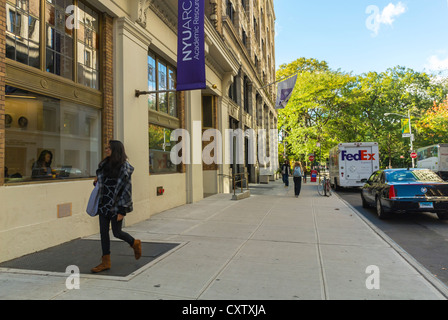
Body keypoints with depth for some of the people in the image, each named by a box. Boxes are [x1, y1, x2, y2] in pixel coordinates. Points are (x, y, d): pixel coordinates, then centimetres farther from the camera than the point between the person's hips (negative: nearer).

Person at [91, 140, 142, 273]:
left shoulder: (124, 167, -13)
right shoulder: (105, 164, 9)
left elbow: (126, 190, -15)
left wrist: (122, 211, -18)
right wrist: (97, 181, 4)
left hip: (116, 205, -7)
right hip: (104, 204, 7)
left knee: (117, 232, 1)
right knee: (103, 232, 6)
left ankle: (135, 244, 29)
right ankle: (105, 262, 16)